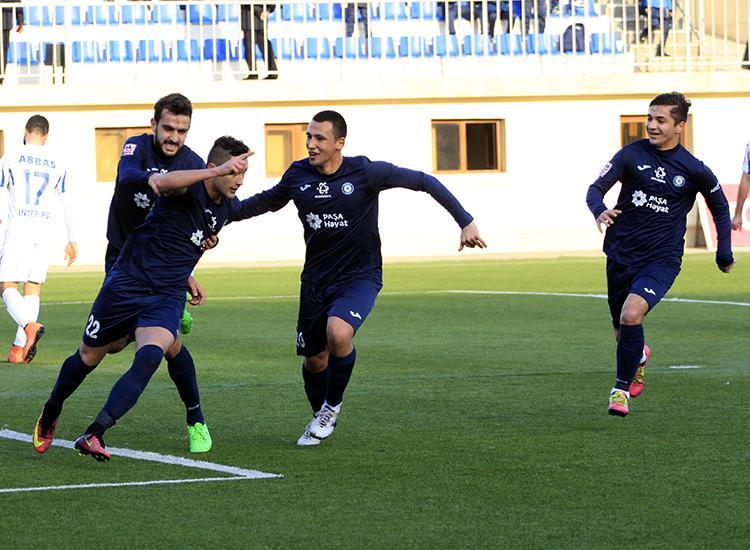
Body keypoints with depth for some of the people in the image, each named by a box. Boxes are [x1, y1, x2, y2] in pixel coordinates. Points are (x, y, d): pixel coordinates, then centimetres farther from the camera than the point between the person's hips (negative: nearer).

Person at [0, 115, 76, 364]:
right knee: (33, 289, 9)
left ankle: (29, 325, -30)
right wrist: (72, 240, 18)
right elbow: (67, 204, 12)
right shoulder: (58, 164, 9)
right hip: (45, 231, 3)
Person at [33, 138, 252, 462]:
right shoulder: (187, 188, -18)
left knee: (150, 357, -25)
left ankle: (94, 435, -25)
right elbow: (163, 182, -45)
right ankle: (50, 415, 42)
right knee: (88, 357, 13)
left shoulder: (229, 207, 5)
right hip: (127, 285, -4)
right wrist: (218, 171, -51)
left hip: (167, 297, 4)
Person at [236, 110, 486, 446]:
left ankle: (333, 405, -4)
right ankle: (320, 418, 37)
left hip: (360, 276, -4)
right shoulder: (298, 175, -2)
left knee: (338, 334, -30)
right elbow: (267, 201, 20)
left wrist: (465, 221, -8)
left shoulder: (366, 173, -15)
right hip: (316, 279, 4)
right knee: (313, 359, 7)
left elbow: (423, 182, -7)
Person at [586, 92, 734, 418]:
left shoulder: (694, 171, -5)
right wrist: (600, 212, -27)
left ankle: (622, 388, -9)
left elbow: (720, 207, 12)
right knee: (622, 331, 15)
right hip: (621, 254, 3)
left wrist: (724, 253, 11)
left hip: (662, 259, -3)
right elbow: (595, 189, -5)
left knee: (631, 315, -27)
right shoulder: (632, 154, -4)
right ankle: (639, 356, 53)